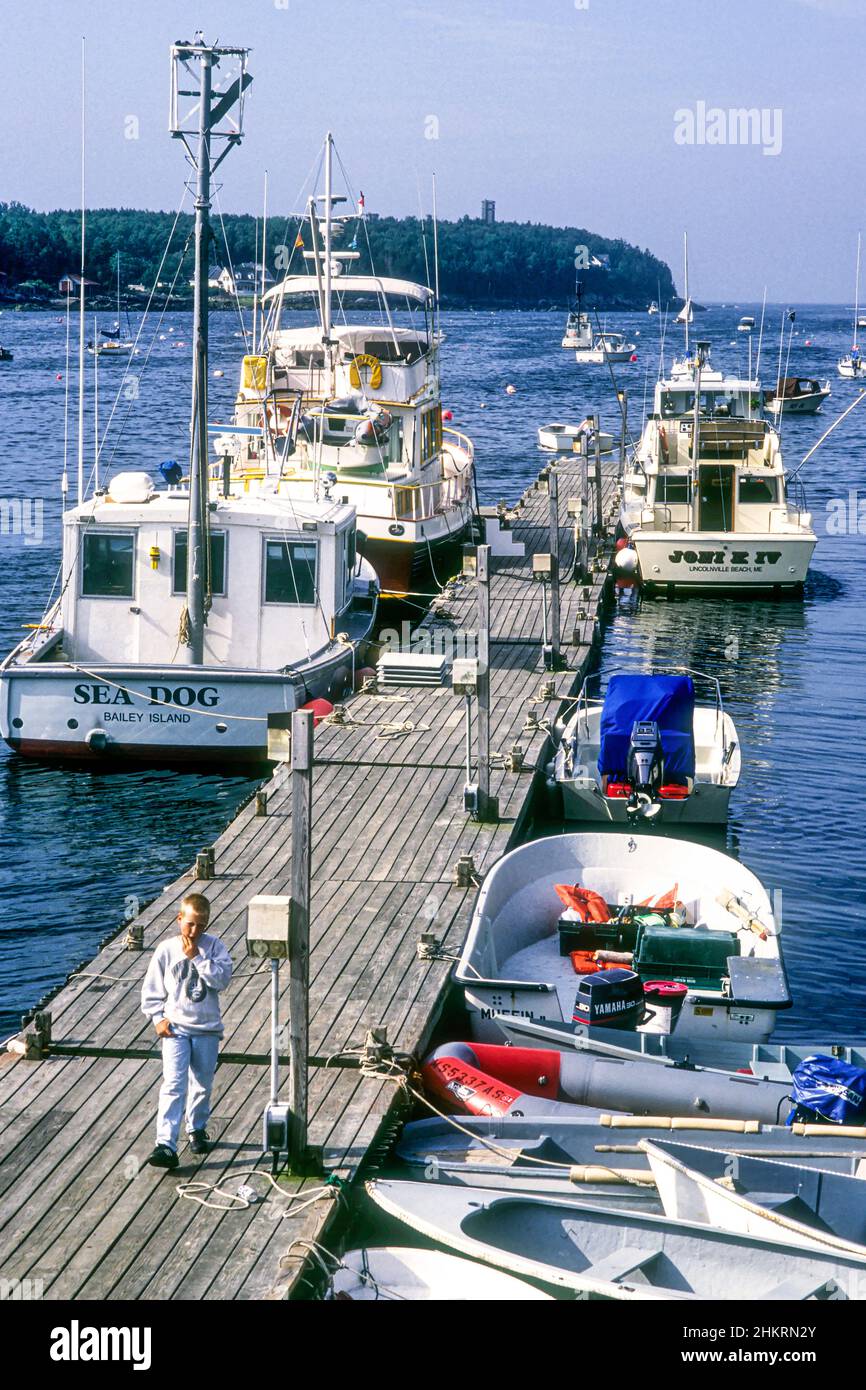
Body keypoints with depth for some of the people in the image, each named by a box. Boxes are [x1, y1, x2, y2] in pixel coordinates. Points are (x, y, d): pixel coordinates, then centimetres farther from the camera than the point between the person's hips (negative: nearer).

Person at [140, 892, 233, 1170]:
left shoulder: (214, 947, -1)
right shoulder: (166, 949, -2)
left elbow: (222, 979, -15)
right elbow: (151, 989, 5)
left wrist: (196, 957, -17)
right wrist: (158, 1018, -5)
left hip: (207, 1029, 2)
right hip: (176, 1029, -2)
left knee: (202, 1085, 13)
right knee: (173, 1086, -12)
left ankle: (197, 1129, 37)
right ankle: (166, 1145, -18)